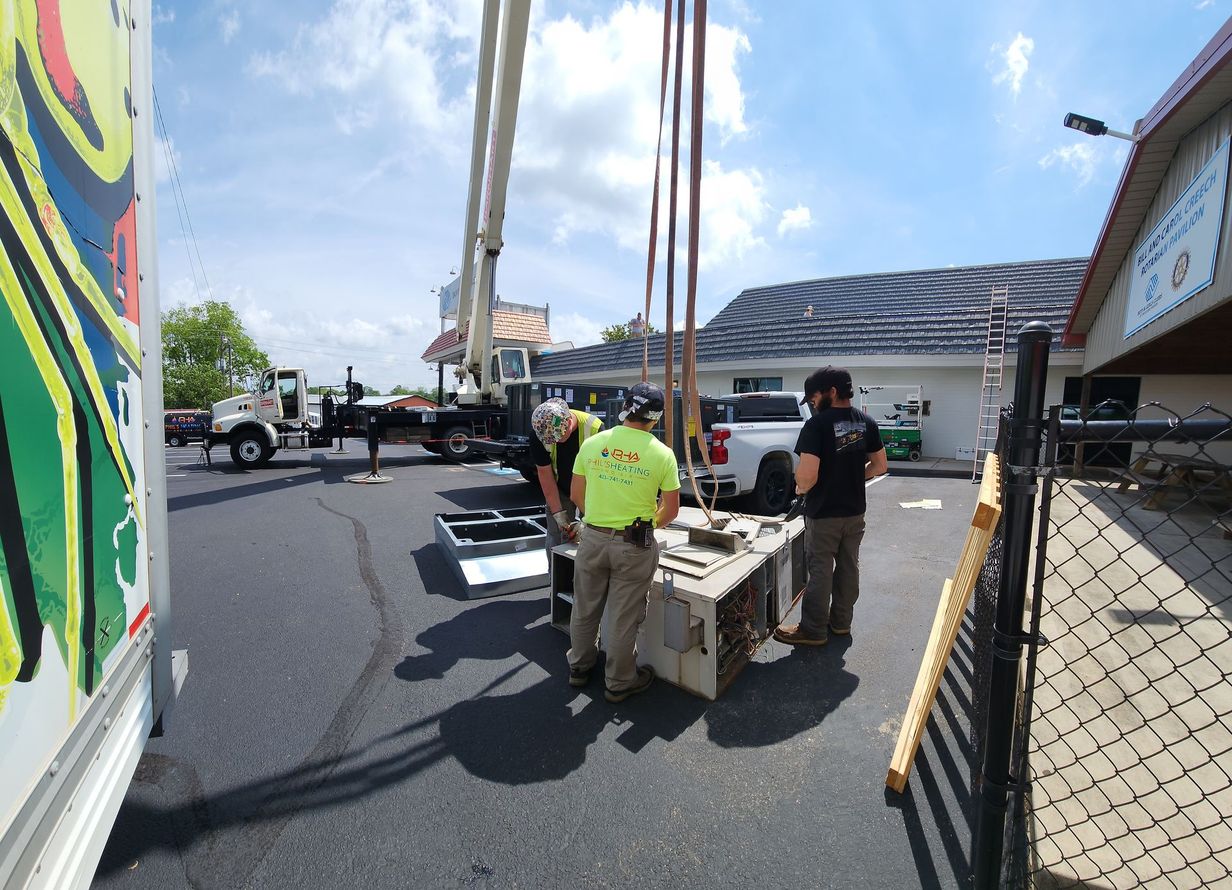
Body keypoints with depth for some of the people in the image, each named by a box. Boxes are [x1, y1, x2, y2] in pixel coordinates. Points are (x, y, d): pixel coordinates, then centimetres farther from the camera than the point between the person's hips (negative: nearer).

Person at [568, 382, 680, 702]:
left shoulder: (592, 443, -4)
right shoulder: (662, 454, -11)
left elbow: (577, 495, 4)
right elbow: (671, 510, -4)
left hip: (593, 538, 3)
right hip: (634, 545, -3)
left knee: (585, 609, 20)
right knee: (623, 617, 12)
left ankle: (579, 667, 40)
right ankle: (619, 682, 30)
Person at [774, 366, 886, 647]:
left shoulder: (818, 424, -21)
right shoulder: (867, 422, 2)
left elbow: (807, 476, -26)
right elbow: (879, 466, 9)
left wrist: (800, 488, -6)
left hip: (824, 513, -7)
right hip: (855, 511, 7)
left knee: (820, 571, 4)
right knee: (848, 567, 18)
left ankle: (813, 630, 17)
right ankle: (841, 621, 33)